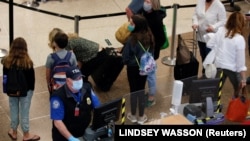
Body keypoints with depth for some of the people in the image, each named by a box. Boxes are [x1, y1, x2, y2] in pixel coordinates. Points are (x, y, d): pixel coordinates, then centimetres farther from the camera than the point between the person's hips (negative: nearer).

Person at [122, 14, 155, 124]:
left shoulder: (132, 39, -26)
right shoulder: (149, 37, -9)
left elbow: (125, 57, -18)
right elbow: (151, 53, 3)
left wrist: (127, 62, 1)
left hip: (133, 68, -4)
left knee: (133, 91, 12)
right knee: (141, 90, 15)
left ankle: (133, 115, 27)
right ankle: (141, 117, 25)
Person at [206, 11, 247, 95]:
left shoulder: (221, 30, -7)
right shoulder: (240, 39, -20)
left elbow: (209, 44, 3)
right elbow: (241, 60, -16)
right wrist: (243, 78, -9)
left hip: (219, 65, 5)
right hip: (232, 68, -5)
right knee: (238, 91, 18)